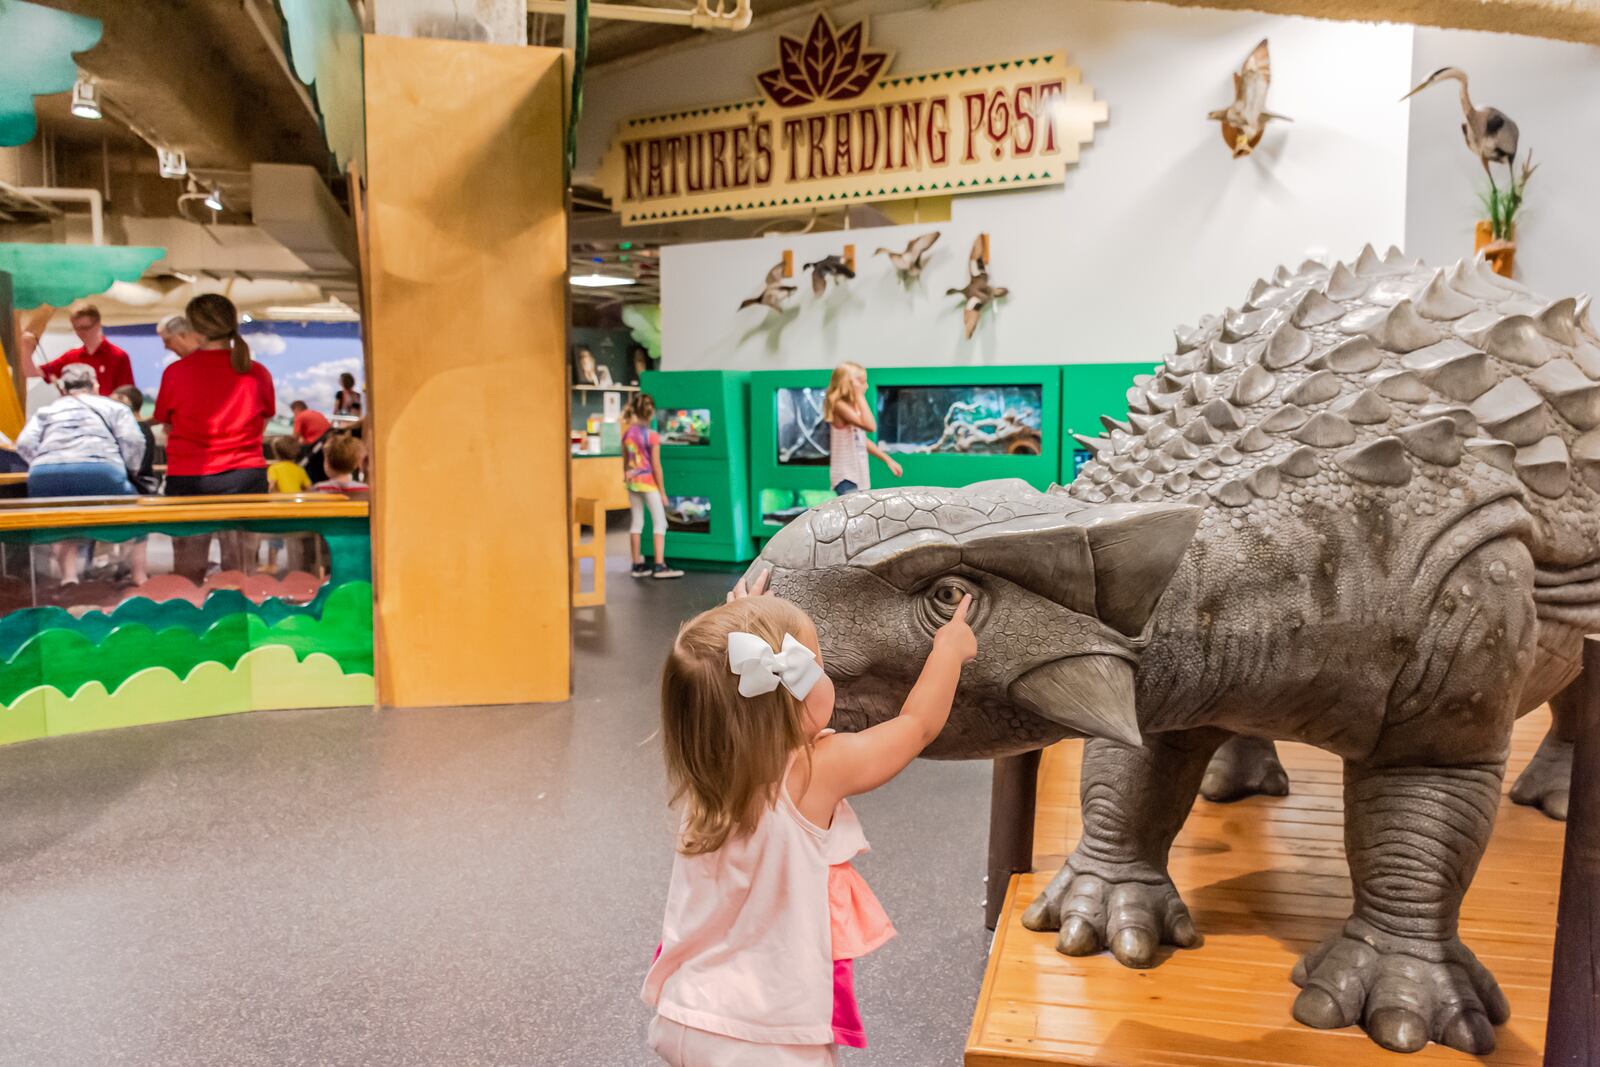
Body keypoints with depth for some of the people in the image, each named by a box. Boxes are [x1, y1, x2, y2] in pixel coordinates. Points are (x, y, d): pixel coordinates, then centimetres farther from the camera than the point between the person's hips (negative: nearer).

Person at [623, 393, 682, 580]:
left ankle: (637, 565, 16)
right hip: (648, 482, -6)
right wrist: (662, 491, -7)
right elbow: (656, 466, -13)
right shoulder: (652, 436, -15)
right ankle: (659, 566, -3)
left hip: (632, 482, 6)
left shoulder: (627, 433, 2)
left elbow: (625, 462, 9)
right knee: (660, 522, 1)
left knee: (636, 522, 12)